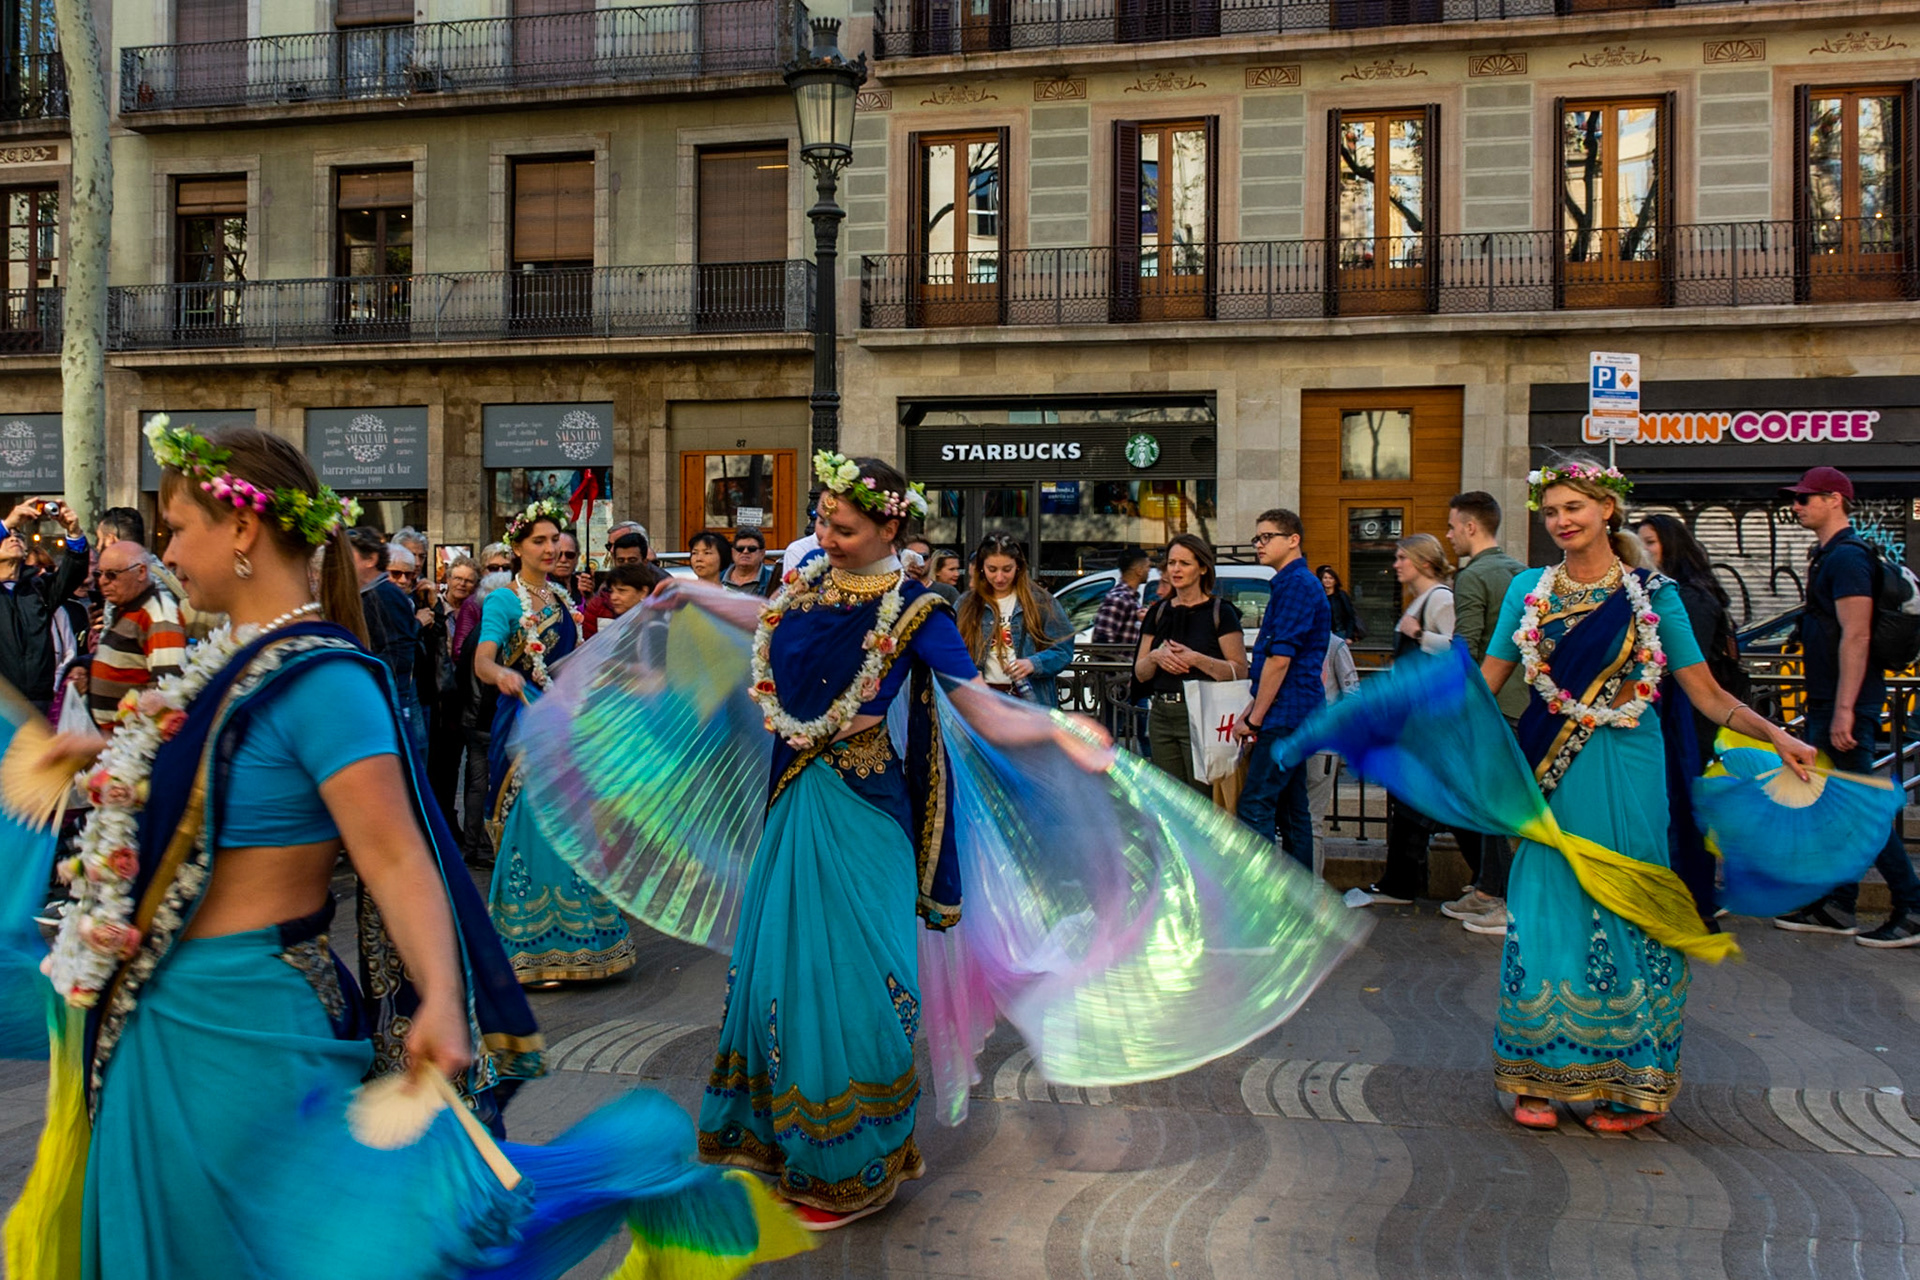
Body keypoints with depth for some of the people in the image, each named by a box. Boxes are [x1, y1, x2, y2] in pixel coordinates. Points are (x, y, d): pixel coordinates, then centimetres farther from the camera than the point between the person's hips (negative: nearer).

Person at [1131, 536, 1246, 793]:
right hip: (1161, 715, 5)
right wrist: (1156, 656, -5)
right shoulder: (1159, 612, 14)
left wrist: (1196, 659, -17)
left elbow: (1240, 671, -8)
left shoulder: (1220, 612, -1)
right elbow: (1140, 673, 15)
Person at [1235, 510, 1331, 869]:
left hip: (1285, 716, -10)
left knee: (1255, 806, -12)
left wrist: (1254, 719, -14)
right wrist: (1252, 712, 18)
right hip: (1293, 715, 10)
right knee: (1291, 809, 12)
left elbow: (1280, 658, -18)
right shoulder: (1290, 584, 20)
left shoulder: (1296, 584, -12)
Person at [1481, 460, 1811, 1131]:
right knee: (1545, 918, 1)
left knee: (1626, 921, 3)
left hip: (1627, 780, -1)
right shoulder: (1528, 591, 8)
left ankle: (1635, 1083, 18)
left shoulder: (1653, 595, 2)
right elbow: (1487, 681, 8)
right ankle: (1541, 1077, 14)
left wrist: (1775, 735, -13)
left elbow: (1706, 693, 1)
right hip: (1553, 779, 2)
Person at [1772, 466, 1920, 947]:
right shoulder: (1830, 555, 16)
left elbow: (1856, 636, -22)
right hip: (1827, 701, 10)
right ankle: (1838, 907, 19)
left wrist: (1844, 708, -26)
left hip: (1847, 704, -10)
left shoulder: (1848, 556, -15)